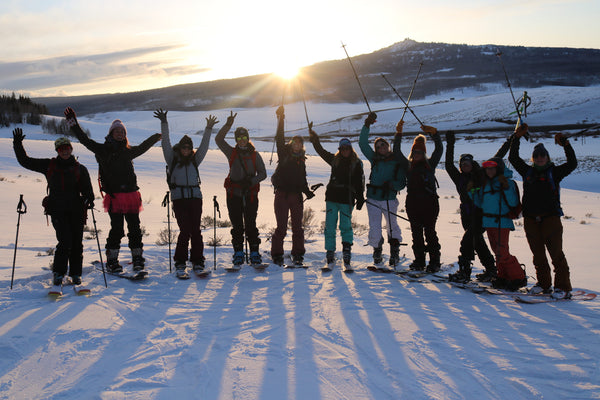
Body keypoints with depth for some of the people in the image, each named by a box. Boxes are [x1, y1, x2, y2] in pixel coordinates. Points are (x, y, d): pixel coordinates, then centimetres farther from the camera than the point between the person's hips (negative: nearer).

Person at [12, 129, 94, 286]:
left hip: (76, 210, 1)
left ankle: (75, 274, 16)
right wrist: (17, 144, 6)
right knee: (65, 241, -14)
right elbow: (25, 161, 15)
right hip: (57, 210, -1)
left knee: (77, 243, 3)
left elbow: (87, 189, 7)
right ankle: (58, 273, 1)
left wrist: (90, 200, -10)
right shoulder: (48, 165, 10)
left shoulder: (80, 169, 8)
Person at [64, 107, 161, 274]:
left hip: (132, 195, 4)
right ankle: (112, 261, 9)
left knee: (135, 229, 6)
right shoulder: (103, 150, 5)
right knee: (117, 230, -4)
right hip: (114, 196, -4)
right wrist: (73, 122, -2)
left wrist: (155, 138, 51)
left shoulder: (129, 151, 17)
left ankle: (138, 259, 16)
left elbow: (142, 147, 36)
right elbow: (84, 140, 2)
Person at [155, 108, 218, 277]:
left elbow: (204, 146, 14)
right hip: (179, 198, -3)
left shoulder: (194, 160, 17)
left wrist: (208, 129, 9)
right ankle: (180, 263, 2)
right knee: (185, 230, -9)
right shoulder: (172, 159, 11)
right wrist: (164, 124, -3)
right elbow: (166, 143, 4)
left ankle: (197, 262, 7)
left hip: (195, 197, 3)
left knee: (196, 230, 0)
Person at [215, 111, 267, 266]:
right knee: (237, 225, 3)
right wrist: (228, 125, -12)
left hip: (250, 194, -1)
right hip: (234, 194, 1)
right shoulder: (232, 152, 8)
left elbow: (262, 173, 5)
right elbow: (218, 139, -3)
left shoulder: (255, 155, 7)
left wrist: (251, 181, -12)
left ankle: (254, 253, 7)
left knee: (251, 225, -1)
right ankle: (238, 253, 11)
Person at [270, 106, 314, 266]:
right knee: (281, 227, -3)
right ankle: (277, 255, 7)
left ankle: (298, 255, 12)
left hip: (296, 196, 4)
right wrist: (281, 119, -13)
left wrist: (307, 192, 3)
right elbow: (279, 139, -8)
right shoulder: (284, 154, 5)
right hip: (282, 193, -3)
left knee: (297, 227, 4)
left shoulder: (301, 160, 16)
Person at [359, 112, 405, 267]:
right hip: (373, 199, 1)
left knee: (392, 227, 10)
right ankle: (377, 252, 23)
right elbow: (362, 143, -1)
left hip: (390, 200, -1)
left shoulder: (398, 162, 0)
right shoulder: (374, 159, 5)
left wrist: (392, 185, -22)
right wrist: (367, 125, -10)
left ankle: (394, 252, 24)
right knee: (374, 229, 1)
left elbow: (402, 183, -2)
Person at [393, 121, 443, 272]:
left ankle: (434, 261, 2)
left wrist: (434, 133, -8)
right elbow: (397, 151, 11)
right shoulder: (408, 166, 16)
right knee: (416, 233, 5)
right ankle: (419, 261, 12)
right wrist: (398, 133, 4)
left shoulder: (430, 164, 12)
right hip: (413, 203, 3)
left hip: (429, 202, -3)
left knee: (430, 231, -4)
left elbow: (439, 149, 5)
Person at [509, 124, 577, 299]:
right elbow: (513, 158, 14)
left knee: (556, 253, -7)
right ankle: (543, 284, 19)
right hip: (531, 219, 4)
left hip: (550, 217, -4)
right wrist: (517, 138, 6)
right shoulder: (527, 171, 15)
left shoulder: (554, 172, 7)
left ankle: (563, 287, -2)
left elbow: (572, 164, -6)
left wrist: (566, 144, -14)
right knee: (538, 254, 8)